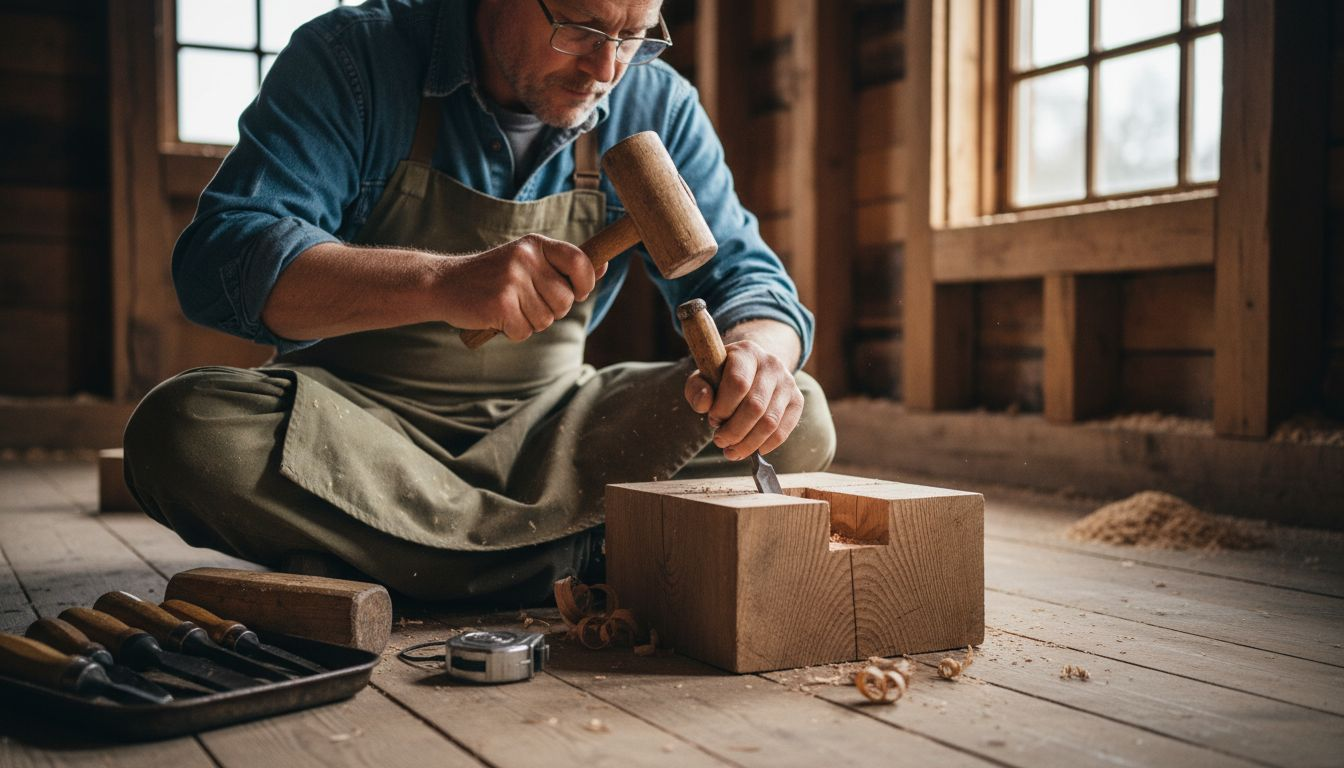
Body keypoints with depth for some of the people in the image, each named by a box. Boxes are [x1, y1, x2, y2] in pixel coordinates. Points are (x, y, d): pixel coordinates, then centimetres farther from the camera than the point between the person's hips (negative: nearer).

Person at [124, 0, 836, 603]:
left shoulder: (655, 105, -2)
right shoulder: (350, 59, -12)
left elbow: (743, 273, -3)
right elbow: (217, 258, -23)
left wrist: (756, 350, -29)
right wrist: (444, 282, -39)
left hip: (543, 420, 3)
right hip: (355, 409, -2)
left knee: (798, 424, -15)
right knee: (183, 431, -33)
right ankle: (583, 558, -24)